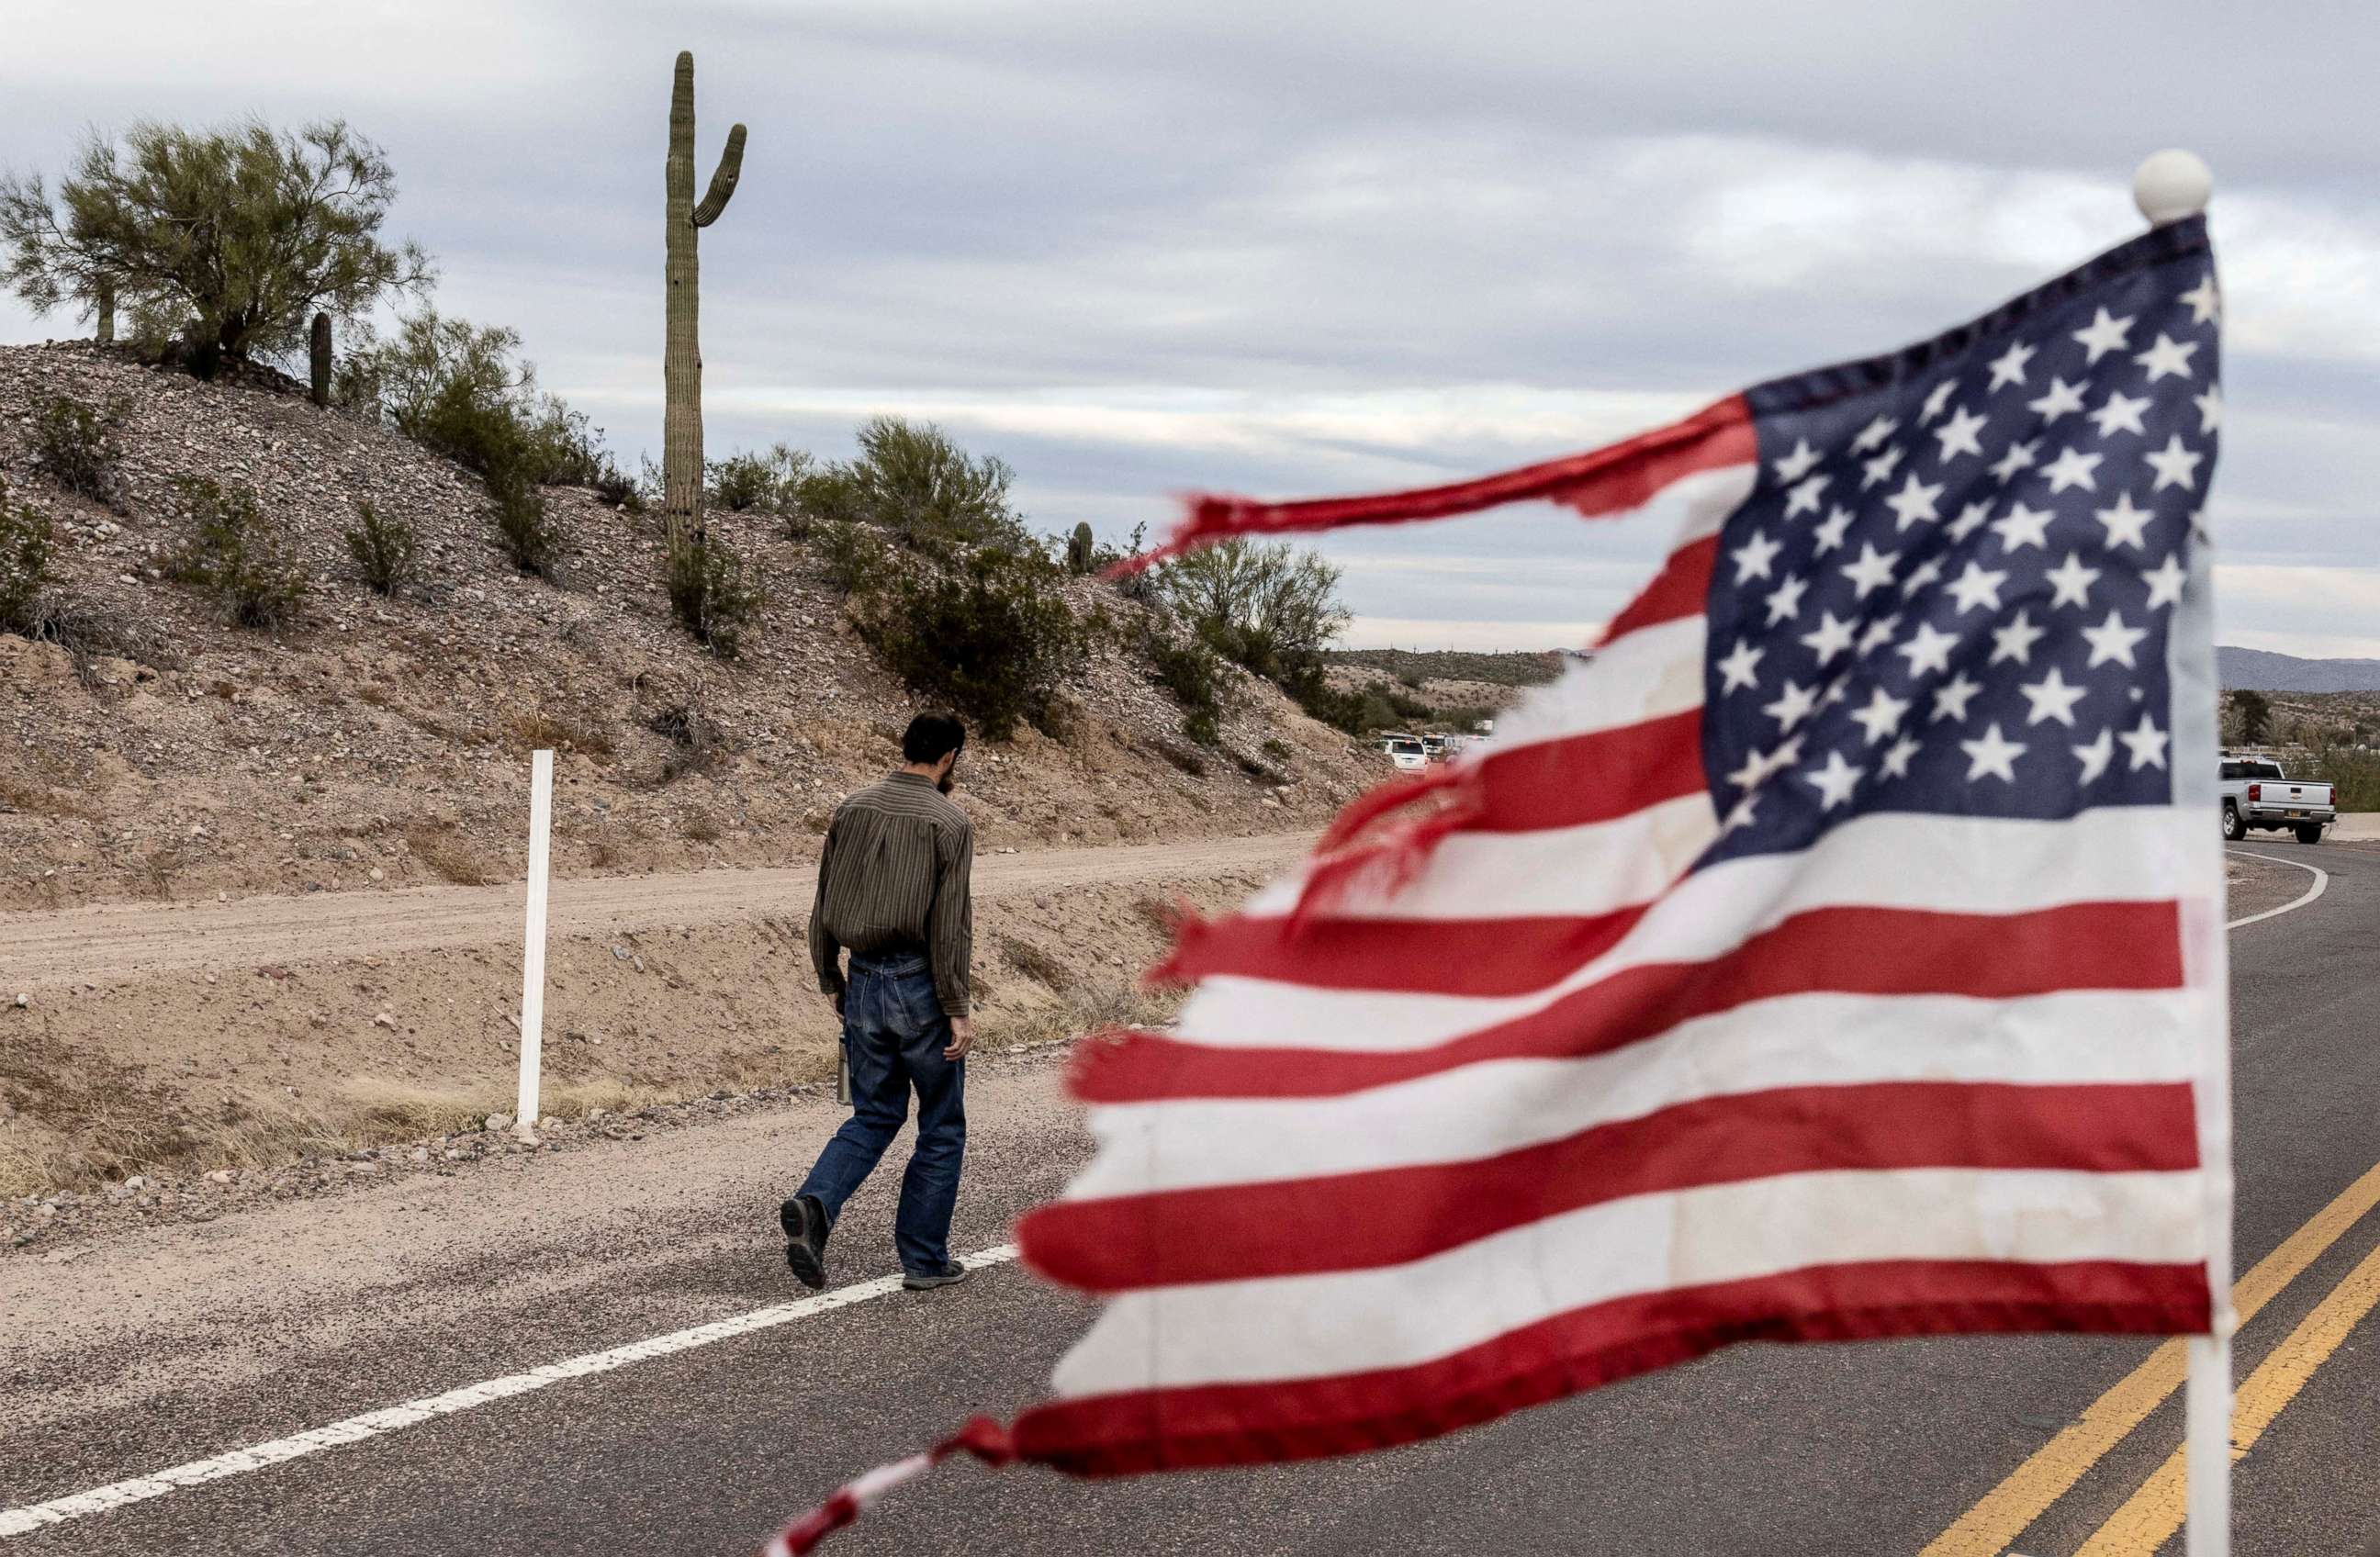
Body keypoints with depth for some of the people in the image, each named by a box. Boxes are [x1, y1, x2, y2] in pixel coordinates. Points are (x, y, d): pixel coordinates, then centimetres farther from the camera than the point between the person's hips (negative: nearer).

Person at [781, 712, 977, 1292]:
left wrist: (830, 980, 19)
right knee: (941, 1128, 10)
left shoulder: (851, 810, 6)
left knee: (873, 1116, 17)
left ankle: (813, 1204, -7)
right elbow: (949, 924, -14)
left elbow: (823, 906, 9)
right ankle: (924, 1259, 13)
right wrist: (957, 1011, -12)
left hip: (863, 984, 5)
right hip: (921, 987, -5)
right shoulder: (948, 822, -10)